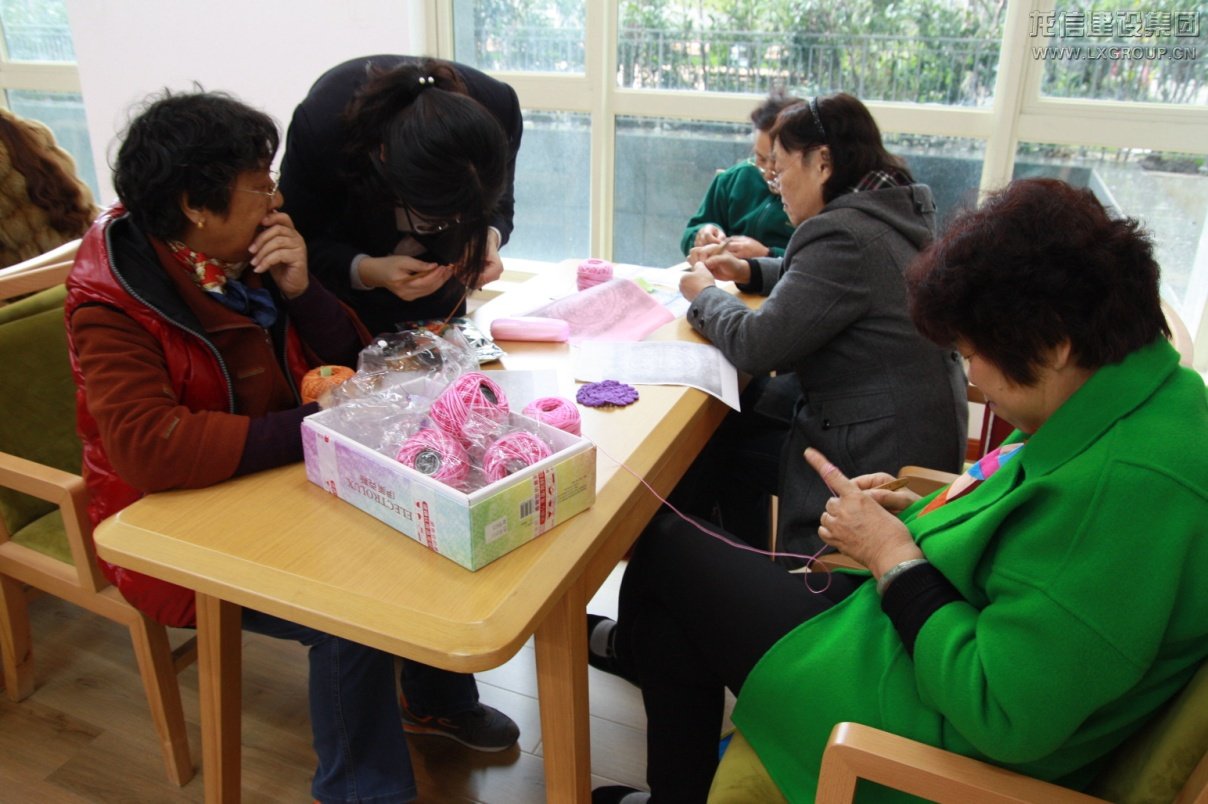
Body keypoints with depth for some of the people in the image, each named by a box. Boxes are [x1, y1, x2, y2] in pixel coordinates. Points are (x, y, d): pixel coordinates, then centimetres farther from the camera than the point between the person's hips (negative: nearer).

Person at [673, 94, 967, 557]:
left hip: (883, 457, -9)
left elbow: (756, 345, -24)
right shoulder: (895, 213, 6)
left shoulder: (844, 235, -25)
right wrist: (749, 271, 11)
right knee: (732, 429, 14)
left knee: (711, 447, 2)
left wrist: (705, 294, -5)